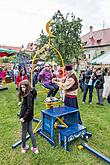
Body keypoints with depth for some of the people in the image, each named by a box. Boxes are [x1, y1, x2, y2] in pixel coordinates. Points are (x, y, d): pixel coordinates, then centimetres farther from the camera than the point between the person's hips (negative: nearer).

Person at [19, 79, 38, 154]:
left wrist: (24, 118, -18)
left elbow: (29, 108, -23)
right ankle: (35, 148, 27)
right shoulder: (29, 94, 4)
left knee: (24, 132, 12)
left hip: (26, 117, -8)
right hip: (29, 116, 8)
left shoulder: (29, 95, -23)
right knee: (30, 131, 17)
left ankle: (24, 147, 34)